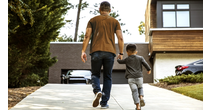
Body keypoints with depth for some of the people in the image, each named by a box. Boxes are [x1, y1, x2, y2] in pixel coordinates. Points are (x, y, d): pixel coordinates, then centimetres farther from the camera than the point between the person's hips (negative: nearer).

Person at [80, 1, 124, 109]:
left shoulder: (93, 20, 11)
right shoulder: (115, 21, 12)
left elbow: (87, 36, 1)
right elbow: (120, 38, 3)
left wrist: (83, 51, 0)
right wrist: (121, 53, 10)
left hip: (96, 51, 0)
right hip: (110, 52, 1)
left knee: (95, 74, 12)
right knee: (107, 77, 9)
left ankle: (97, 91, -17)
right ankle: (104, 102, 7)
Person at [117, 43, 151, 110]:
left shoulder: (127, 59, 8)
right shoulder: (140, 58, 8)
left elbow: (120, 62, 23)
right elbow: (145, 64, 6)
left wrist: (118, 58, 45)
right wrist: (149, 70, 24)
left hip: (131, 78, -1)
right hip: (139, 77, 1)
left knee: (134, 91, -3)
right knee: (140, 88, 24)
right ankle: (141, 97, -3)